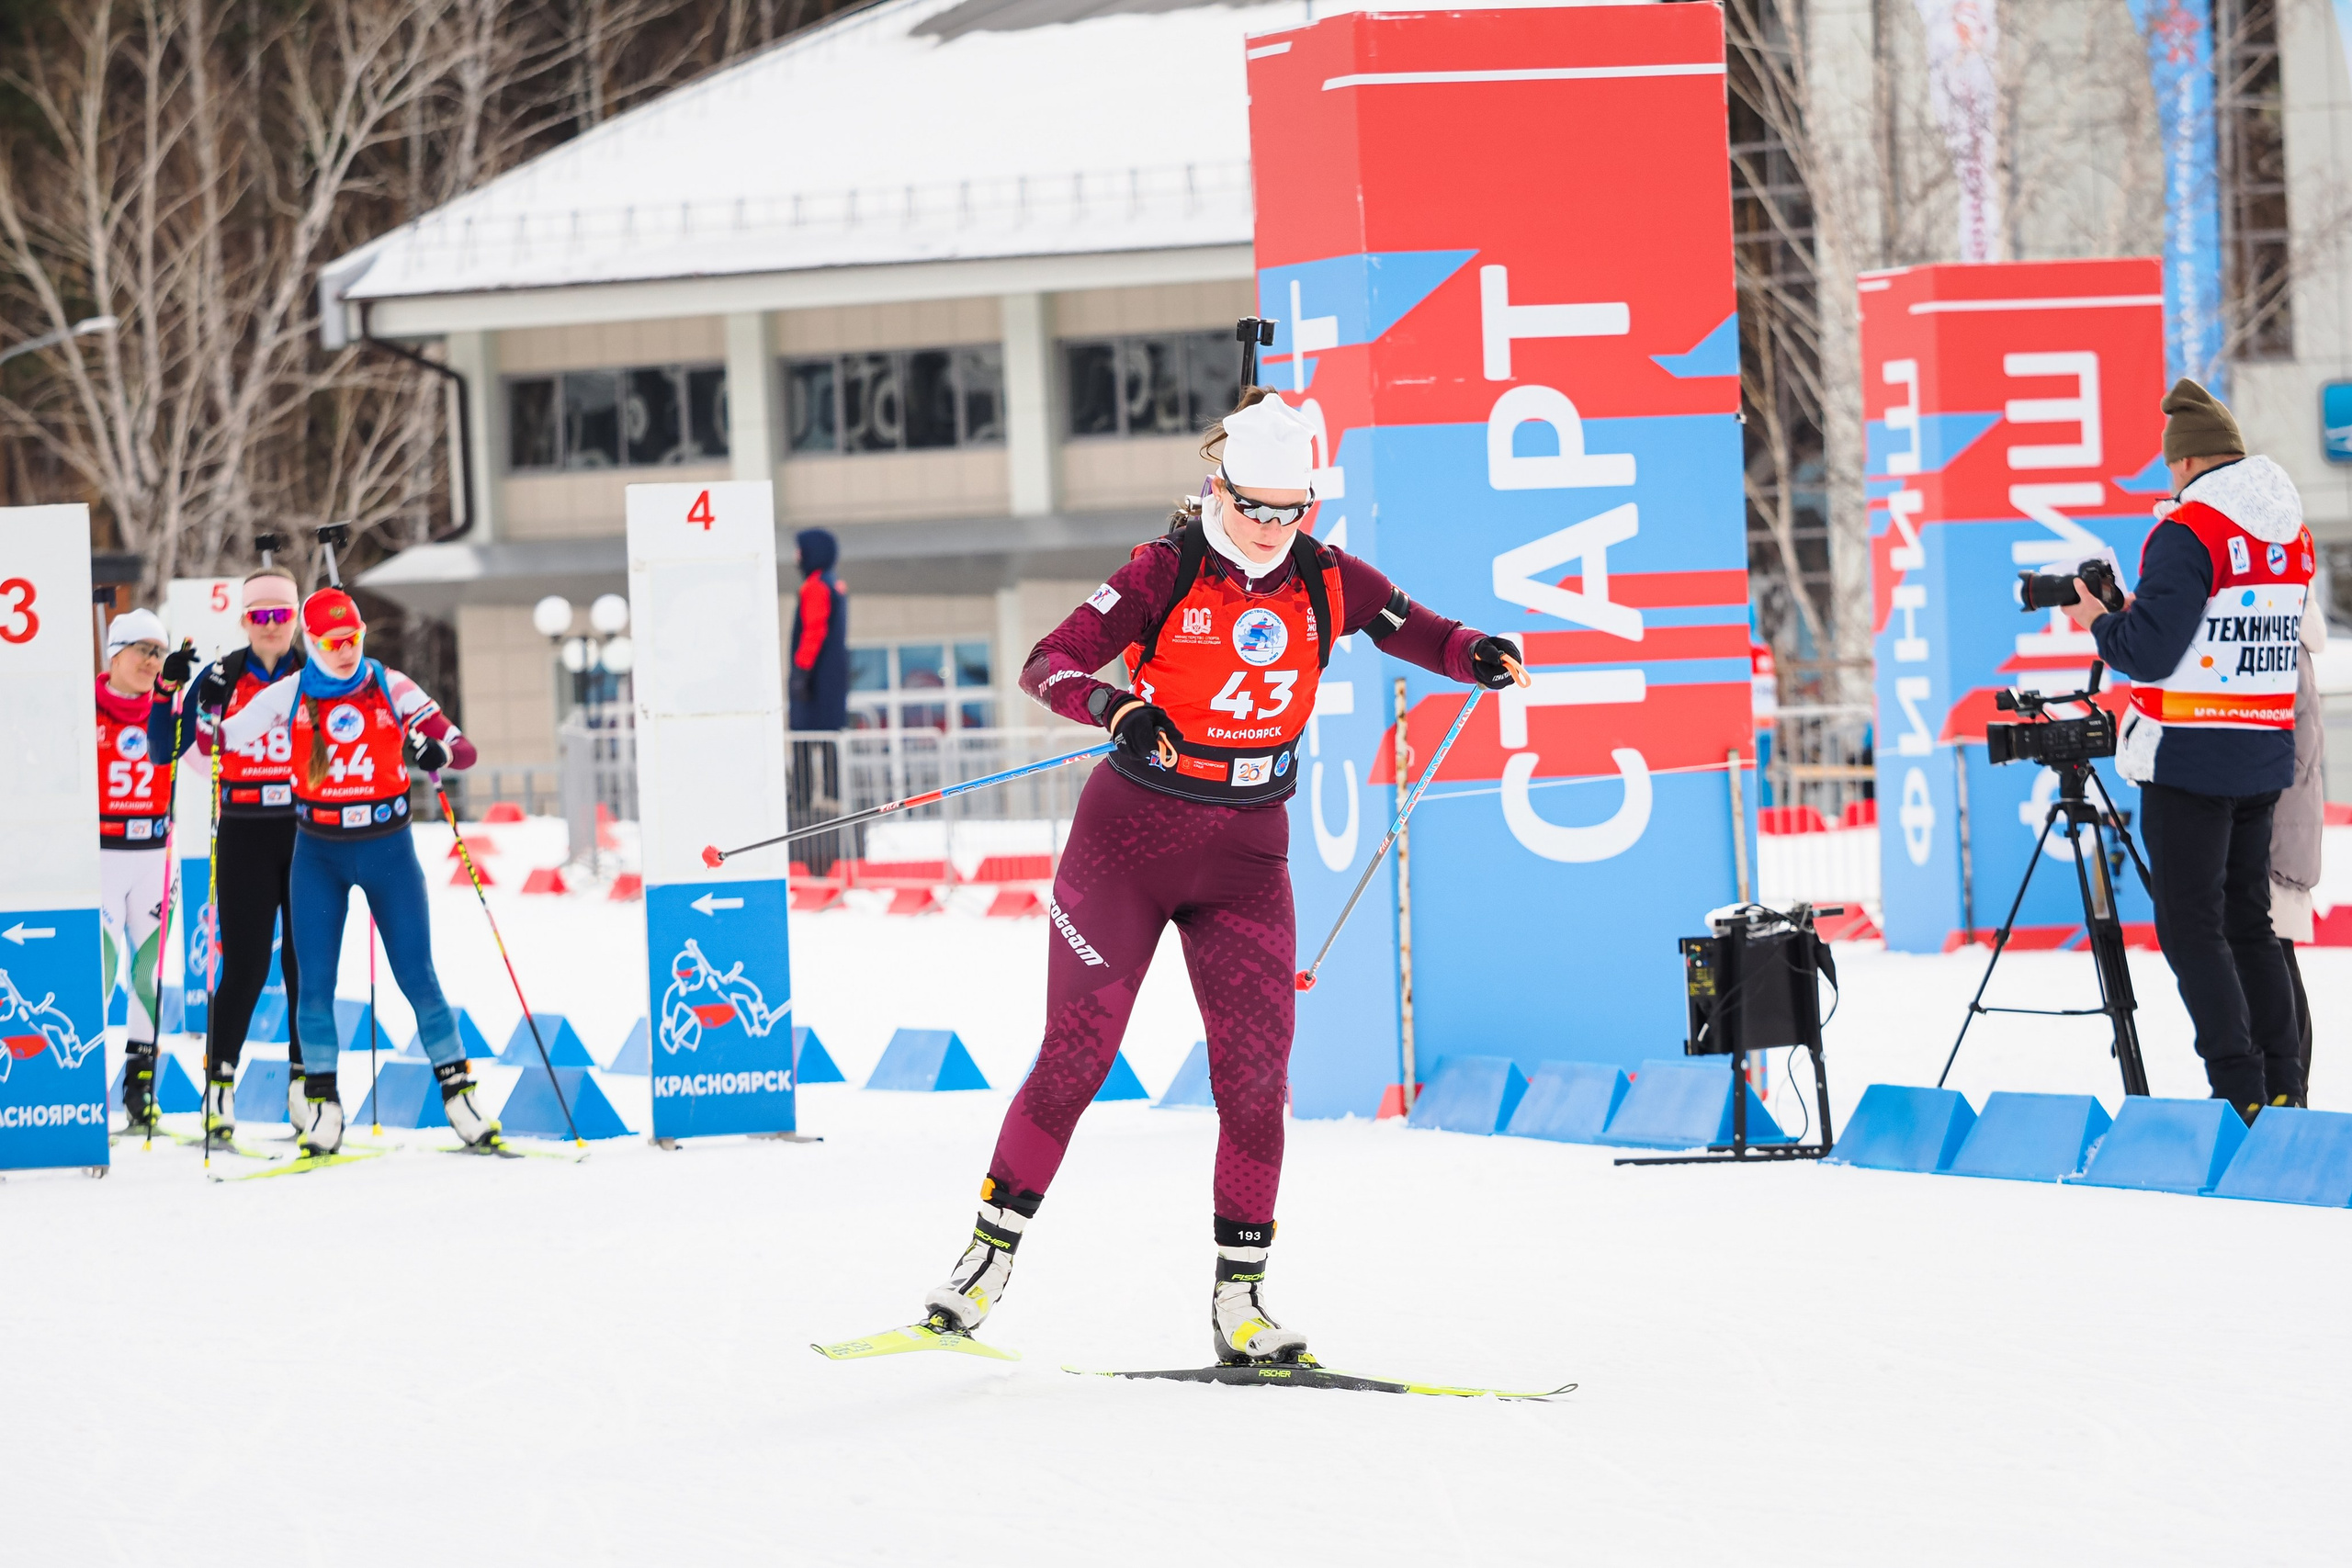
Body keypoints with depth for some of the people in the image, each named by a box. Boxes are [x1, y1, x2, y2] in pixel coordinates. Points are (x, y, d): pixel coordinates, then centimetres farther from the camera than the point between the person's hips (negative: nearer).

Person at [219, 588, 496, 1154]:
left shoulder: (392, 689, -5)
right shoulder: (290, 695, -3)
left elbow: (465, 750, -6)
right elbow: (221, 739, 3)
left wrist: (437, 751, -28)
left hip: (388, 849, -1)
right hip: (319, 855, 1)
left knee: (417, 977, -2)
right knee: (315, 981, -3)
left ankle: (458, 1093, 5)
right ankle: (322, 1104, 7)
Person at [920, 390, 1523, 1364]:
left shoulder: (1327, 582, -1)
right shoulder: (1167, 573, -11)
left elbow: (1416, 631, 11)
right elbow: (1048, 664, -16)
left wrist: (1477, 655, -12)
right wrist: (1115, 706, -37)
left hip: (1247, 853, 3)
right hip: (1130, 838, -3)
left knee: (1255, 1073, -5)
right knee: (1075, 1059, -1)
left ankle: (1240, 1299, 5)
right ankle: (991, 1253, 14)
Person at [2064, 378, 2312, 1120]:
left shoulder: (2187, 531, -15)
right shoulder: (2294, 535, 10)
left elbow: (2150, 651, -18)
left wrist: (2099, 620, 2)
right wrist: (2137, 615, 21)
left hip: (2190, 755, -7)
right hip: (2264, 754, 8)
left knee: (2191, 927, -3)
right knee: (2248, 923, 15)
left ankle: (2240, 1093, -9)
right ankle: (2283, 1092, 12)